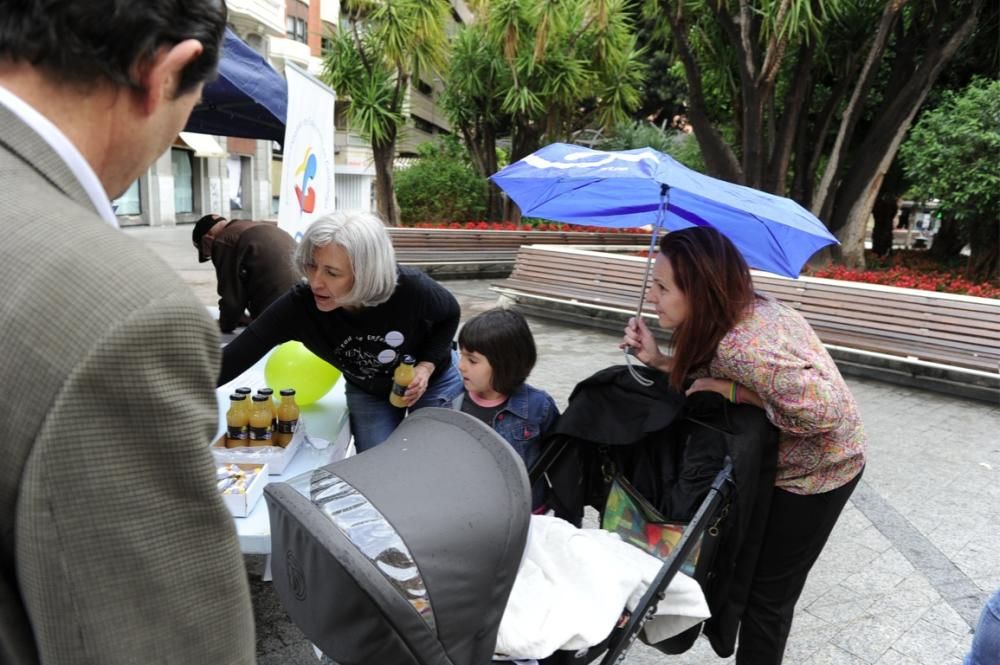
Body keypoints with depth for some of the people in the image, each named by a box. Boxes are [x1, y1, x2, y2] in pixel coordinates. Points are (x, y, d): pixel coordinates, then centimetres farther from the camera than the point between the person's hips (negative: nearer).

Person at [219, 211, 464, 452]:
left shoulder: (410, 288, -36)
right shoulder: (298, 305, -33)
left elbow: (450, 314, -13)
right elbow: (232, 359, -35)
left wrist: (427, 365, -26)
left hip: (432, 381, -1)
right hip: (367, 393, 2)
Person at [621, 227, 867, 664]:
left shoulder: (742, 345, -39)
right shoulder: (737, 312, -11)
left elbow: (823, 410, -37)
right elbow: (705, 377, 1)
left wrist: (734, 393, -31)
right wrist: (656, 360, -13)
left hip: (816, 470, -9)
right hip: (783, 459, 9)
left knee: (768, 593, 7)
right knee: (756, 576, 24)